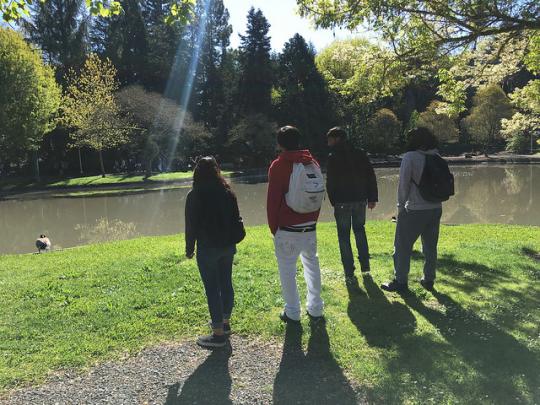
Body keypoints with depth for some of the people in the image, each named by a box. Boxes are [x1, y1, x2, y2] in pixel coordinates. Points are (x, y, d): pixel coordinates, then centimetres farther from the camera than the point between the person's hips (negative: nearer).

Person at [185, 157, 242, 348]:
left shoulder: (195, 196, -12)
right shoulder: (228, 192, 3)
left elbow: (191, 225, -10)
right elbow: (236, 219, 9)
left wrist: (189, 249, 1)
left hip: (207, 248, -6)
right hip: (227, 246, 6)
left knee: (212, 289, 0)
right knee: (226, 283, 16)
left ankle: (218, 334, 7)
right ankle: (225, 323, 32)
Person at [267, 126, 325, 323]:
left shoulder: (278, 166, -9)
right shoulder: (313, 162, 5)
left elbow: (272, 200, -8)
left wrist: (273, 227, 3)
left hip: (287, 228, -5)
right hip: (310, 226, 5)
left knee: (287, 269, 6)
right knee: (312, 264, 17)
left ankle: (292, 312, 13)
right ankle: (315, 308, 24)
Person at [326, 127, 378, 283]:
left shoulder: (333, 157, -8)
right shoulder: (360, 154, 6)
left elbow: (330, 182, -9)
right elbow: (371, 176, 5)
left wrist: (333, 201, 2)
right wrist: (372, 198, 9)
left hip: (342, 201, -5)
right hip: (360, 199, 5)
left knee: (344, 235, 4)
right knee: (359, 230, 22)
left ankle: (349, 273, 6)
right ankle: (365, 266, 25)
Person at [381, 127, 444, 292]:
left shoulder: (410, 157, -13)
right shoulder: (437, 157, 3)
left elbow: (404, 184, -12)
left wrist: (401, 206, -1)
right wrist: (435, 199, 16)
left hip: (415, 210, -6)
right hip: (436, 209, 6)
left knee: (402, 246, 6)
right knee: (430, 247, 17)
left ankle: (400, 281, 13)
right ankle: (429, 280, 27)